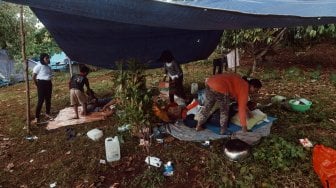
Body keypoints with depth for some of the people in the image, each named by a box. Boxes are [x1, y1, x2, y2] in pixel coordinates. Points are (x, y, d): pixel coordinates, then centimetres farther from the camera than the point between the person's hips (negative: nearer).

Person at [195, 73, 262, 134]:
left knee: (207, 107, 23)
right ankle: (223, 131, 23)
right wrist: (244, 127, 7)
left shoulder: (240, 82, 27)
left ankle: (198, 126, 35)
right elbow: (242, 108, 1)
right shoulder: (244, 88, 2)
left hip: (210, 82, 9)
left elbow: (239, 99, 42)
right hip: (219, 88, -9)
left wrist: (247, 110, 49)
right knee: (224, 111, 13)